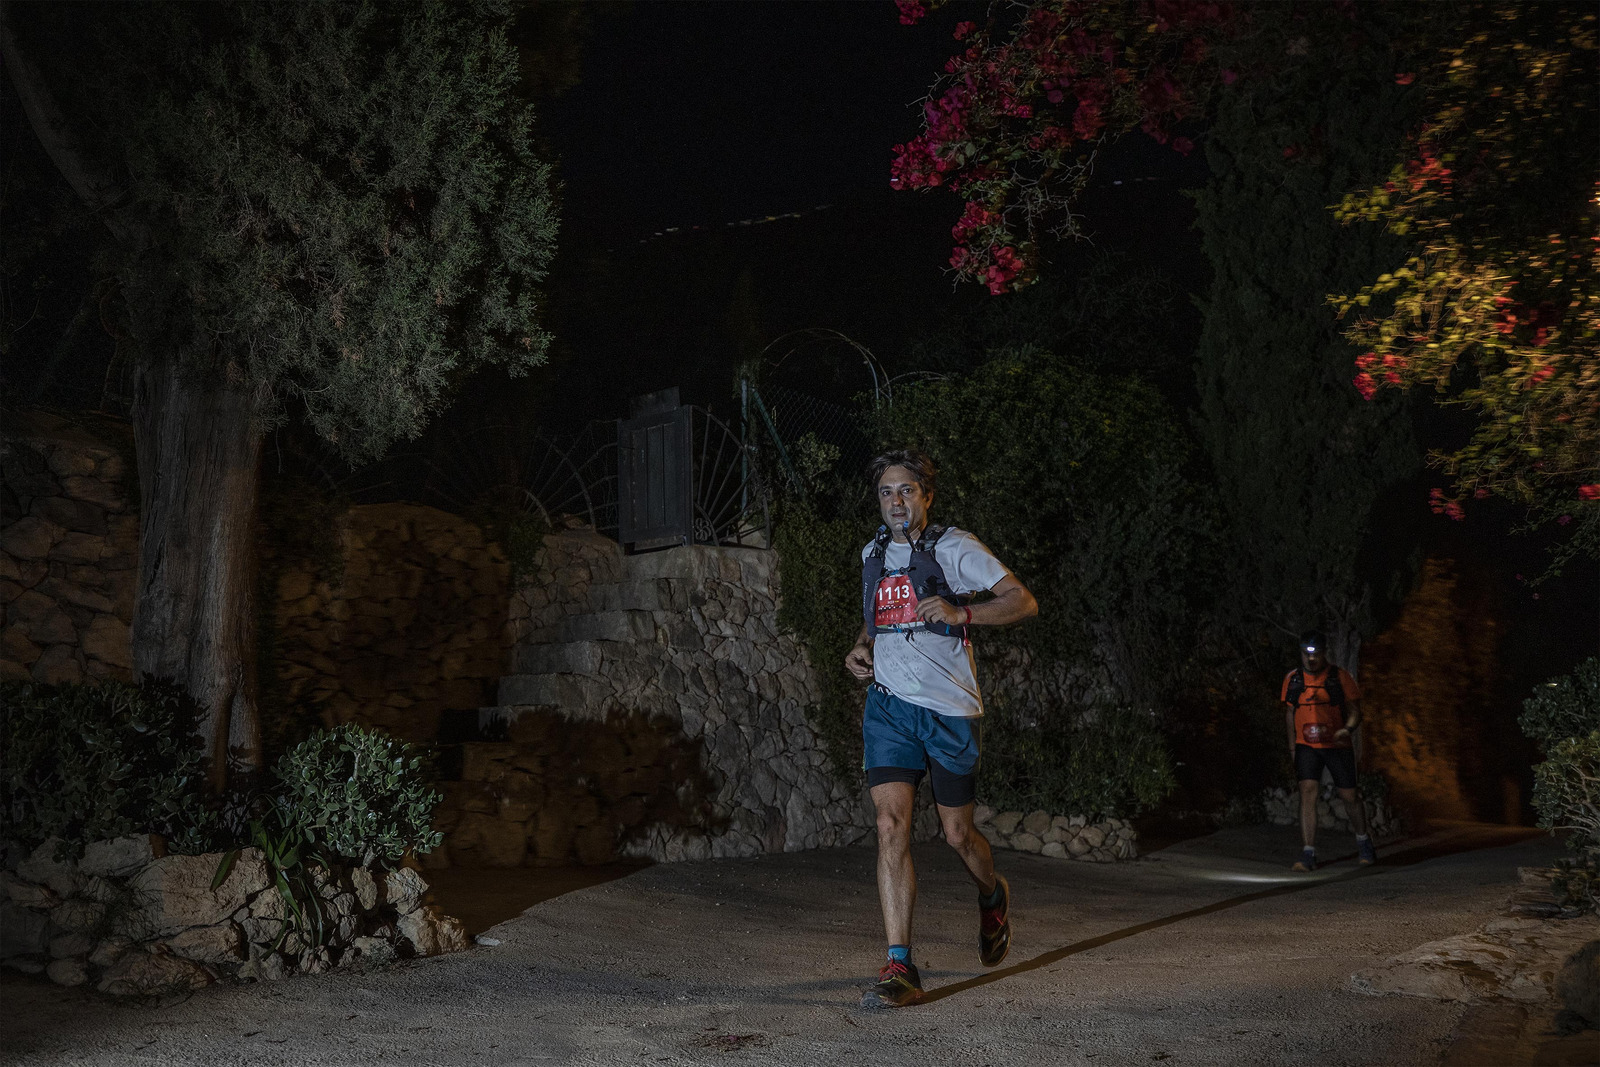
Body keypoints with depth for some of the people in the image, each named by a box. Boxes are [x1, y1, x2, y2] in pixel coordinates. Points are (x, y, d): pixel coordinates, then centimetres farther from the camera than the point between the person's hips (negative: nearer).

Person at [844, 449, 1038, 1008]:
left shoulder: (954, 548, -4)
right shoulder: (874, 554, 13)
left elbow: (1024, 601, -7)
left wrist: (961, 613, -22)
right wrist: (861, 647, 9)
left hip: (949, 710, -3)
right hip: (888, 706, 4)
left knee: (958, 834, 7)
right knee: (891, 826, -12)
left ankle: (993, 897, 42)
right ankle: (899, 968, -12)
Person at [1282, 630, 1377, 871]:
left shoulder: (1340, 677, -4)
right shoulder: (1293, 679, 3)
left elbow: (1355, 710, -3)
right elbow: (1289, 713, 14)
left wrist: (1347, 729, -24)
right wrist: (1292, 745, 11)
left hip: (1337, 746, -1)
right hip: (1306, 747, 1)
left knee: (1349, 796, 7)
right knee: (1307, 792, -15)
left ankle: (1363, 841, 36)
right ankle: (1308, 855, -16)